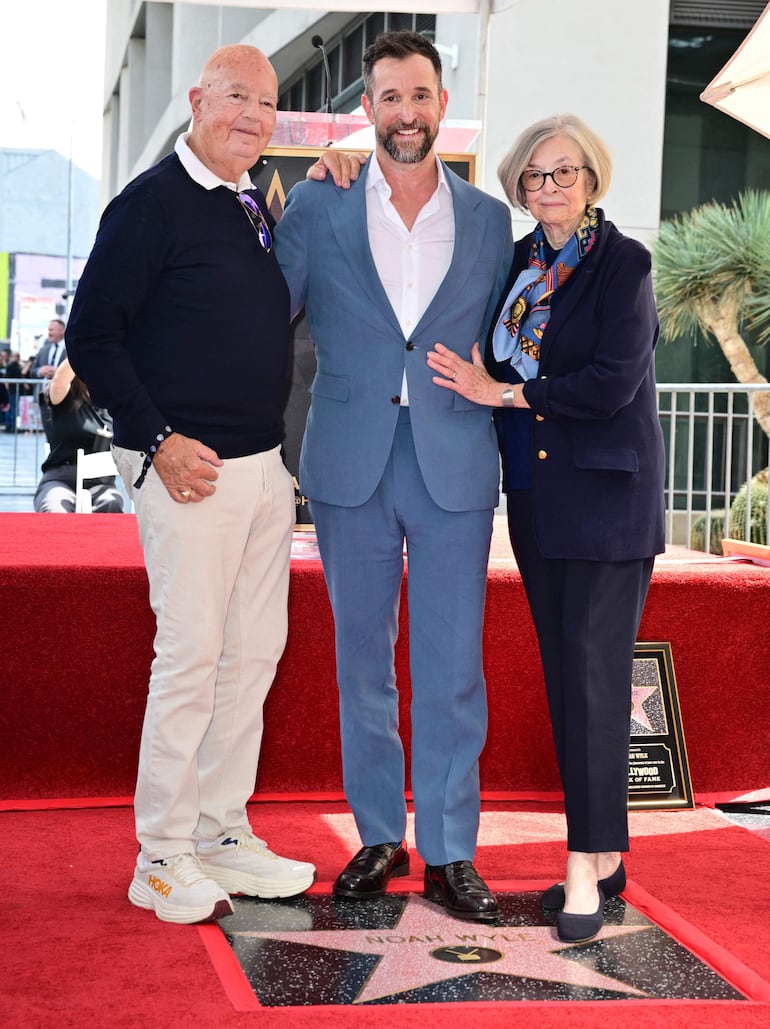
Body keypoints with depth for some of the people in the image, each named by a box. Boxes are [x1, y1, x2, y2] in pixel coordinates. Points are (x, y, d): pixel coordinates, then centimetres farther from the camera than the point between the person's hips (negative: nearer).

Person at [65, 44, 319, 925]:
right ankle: (162, 859, 7)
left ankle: (222, 835, 23)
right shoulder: (153, 202, -9)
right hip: (189, 469, -8)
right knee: (191, 655, -5)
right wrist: (159, 440, -17)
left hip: (265, 465, 8)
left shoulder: (256, 207, 15)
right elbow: (91, 336, -11)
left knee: (254, 651, 11)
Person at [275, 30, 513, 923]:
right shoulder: (316, 207, 6)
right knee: (361, 659, 8)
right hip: (351, 464, 0)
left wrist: (500, 431, 3)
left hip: (455, 465, 0)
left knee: (452, 666, 0)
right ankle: (379, 836, 21)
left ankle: (449, 853, 10)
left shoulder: (488, 220, 9)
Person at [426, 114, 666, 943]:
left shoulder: (622, 262, -7)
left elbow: (612, 384, -15)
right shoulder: (517, 262, 12)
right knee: (564, 677, 8)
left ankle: (586, 869, -5)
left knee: (594, 676, -8)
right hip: (537, 497, 7)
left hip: (606, 494, -6)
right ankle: (604, 852, 17)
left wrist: (503, 393, -11)